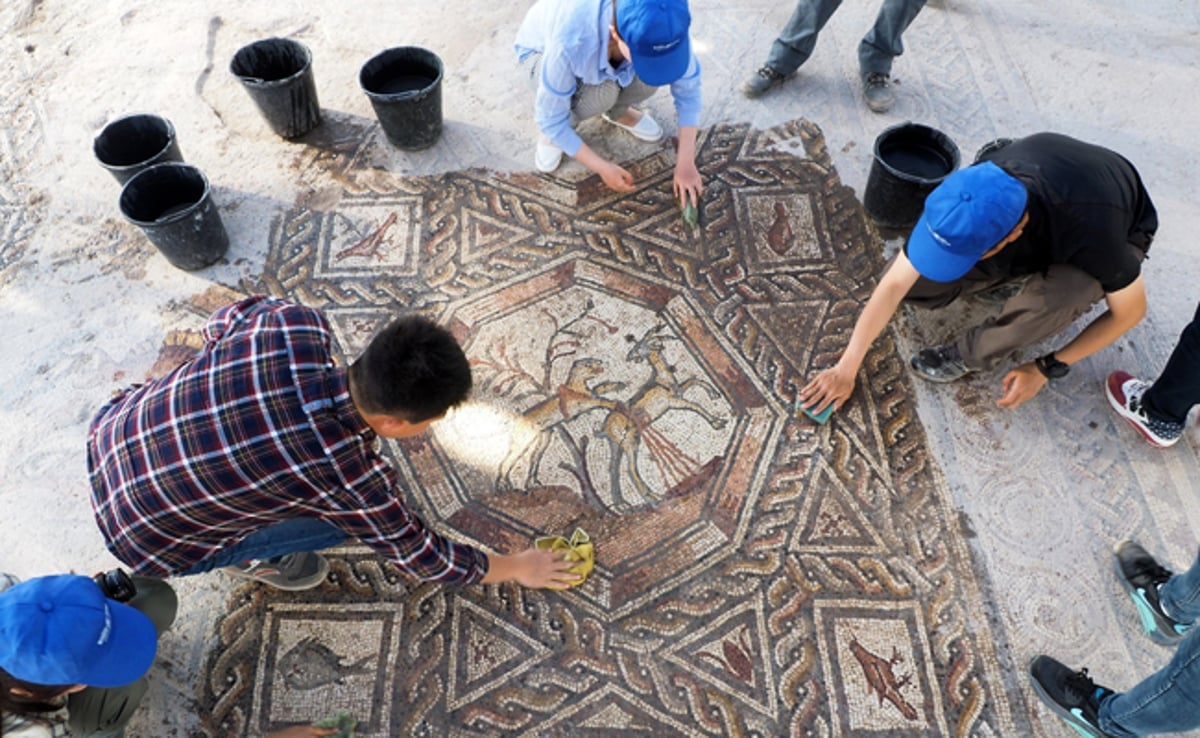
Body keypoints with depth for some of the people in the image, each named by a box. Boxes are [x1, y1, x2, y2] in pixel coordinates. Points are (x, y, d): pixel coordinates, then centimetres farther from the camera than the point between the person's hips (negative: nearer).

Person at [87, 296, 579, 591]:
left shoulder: (298, 324, -23)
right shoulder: (346, 478, -33)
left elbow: (226, 320, 1)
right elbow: (421, 555, -15)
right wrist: (516, 568, -1)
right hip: (146, 536, -5)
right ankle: (249, 558, 20)